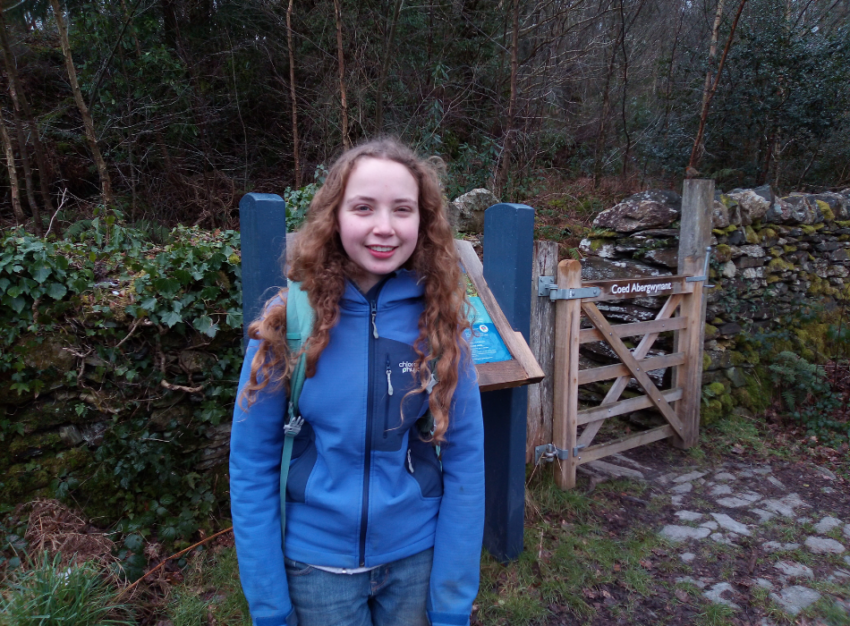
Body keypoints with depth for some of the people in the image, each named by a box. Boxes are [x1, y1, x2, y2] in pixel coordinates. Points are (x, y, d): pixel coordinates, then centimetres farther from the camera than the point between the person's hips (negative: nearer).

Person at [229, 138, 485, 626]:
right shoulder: (288, 322, -14)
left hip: (417, 557, 1)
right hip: (315, 560, 0)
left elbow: (465, 462, -7)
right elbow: (252, 467, -8)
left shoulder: (439, 322, -11)